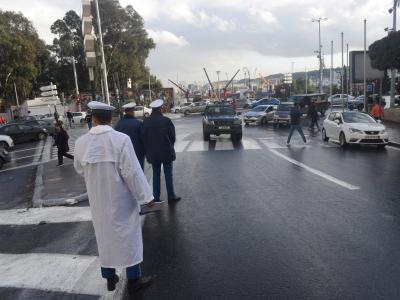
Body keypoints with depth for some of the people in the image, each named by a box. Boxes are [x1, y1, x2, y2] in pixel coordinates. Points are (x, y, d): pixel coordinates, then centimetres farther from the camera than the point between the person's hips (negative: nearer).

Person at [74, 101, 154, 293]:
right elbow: (132, 171, -20)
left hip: (97, 199, 4)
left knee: (104, 235, 19)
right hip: (121, 198, -4)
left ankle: (110, 278, 33)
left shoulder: (81, 142, -8)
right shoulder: (121, 139, -20)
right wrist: (146, 196, -11)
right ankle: (133, 279, 23)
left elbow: (80, 169, 8)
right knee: (128, 235, 11)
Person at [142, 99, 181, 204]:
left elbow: (143, 138, 3)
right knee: (168, 173, 8)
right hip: (166, 152, -3)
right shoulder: (166, 121, -12)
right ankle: (171, 196, 12)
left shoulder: (146, 122, -4)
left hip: (152, 153, 3)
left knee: (156, 174, 13)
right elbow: (173, 136, -4)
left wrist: (147, 151, 13)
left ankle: (156, 197, 15)